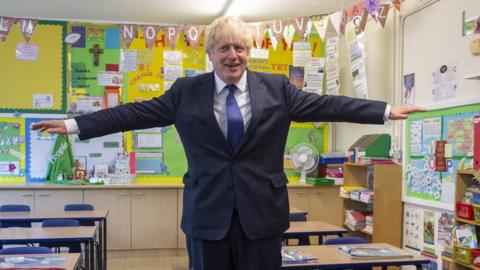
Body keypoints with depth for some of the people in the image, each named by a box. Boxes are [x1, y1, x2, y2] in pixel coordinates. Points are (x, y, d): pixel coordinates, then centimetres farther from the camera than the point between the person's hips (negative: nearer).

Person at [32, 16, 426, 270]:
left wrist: (386, 111, -2)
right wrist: (74, 125, -2)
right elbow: (137, 113, 1)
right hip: (208, 211, 0)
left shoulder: (276, 88, 3)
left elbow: (325, 105, 2)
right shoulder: (186, 91, 2)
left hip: (261, 210, 0)